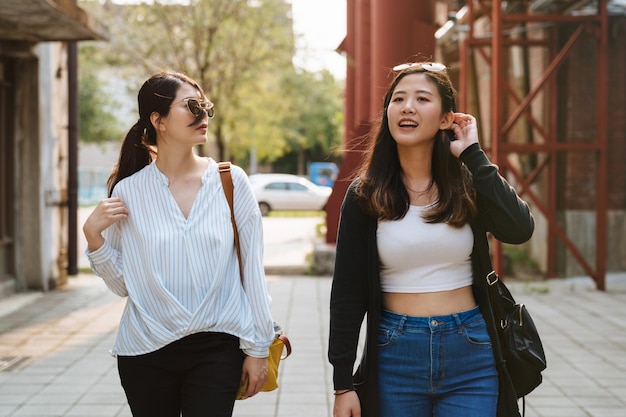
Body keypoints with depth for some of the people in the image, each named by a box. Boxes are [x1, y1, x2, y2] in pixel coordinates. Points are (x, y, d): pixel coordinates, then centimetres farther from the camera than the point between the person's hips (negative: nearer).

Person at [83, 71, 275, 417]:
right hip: (147, 353, 1)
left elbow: (252, 269, 0)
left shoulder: (230, 181, -3)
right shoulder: (128, 191, -1)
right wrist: (93, 234, -11)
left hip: (216, 350, -1)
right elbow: (122, 283, 4)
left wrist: (257, 347, 0)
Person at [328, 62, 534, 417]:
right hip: (395, 360, 0)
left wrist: (472, 155, -12)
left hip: (470, 356, 0)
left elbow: (519, 229, -19)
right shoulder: (365, 194, -1)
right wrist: (343, 384, -3)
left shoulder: (468, 184, 1)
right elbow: (347, 292, -1)